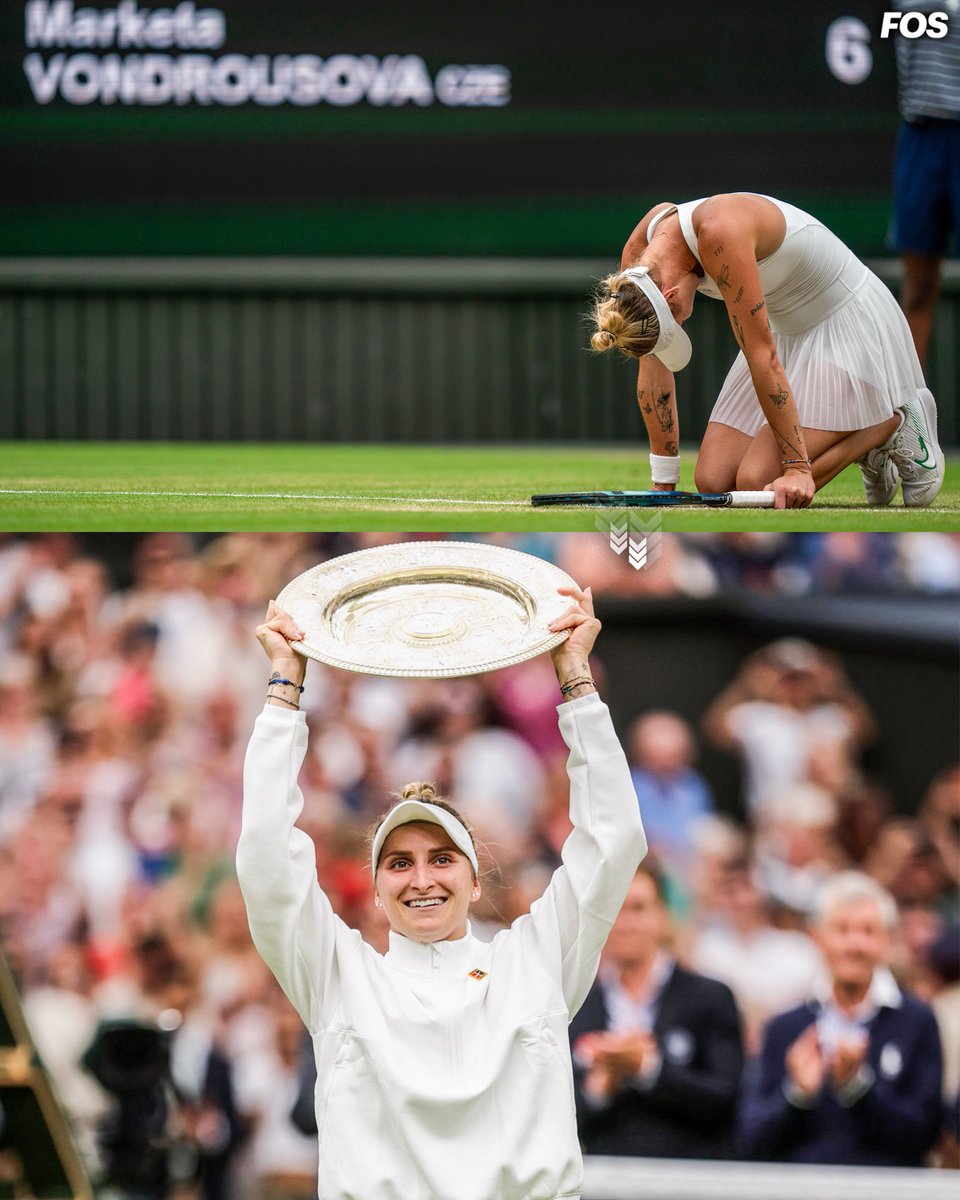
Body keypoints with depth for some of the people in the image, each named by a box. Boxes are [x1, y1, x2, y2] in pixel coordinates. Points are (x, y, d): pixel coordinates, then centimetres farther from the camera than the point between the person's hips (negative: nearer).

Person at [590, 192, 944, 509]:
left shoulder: (719, 234, -35)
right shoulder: (637, 254, -12)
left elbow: (762, 356, -33)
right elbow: (654, 368, -3)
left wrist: (796, 467, -29)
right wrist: (663, 484, -2)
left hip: (848, 323, -8)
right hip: (787, 328, 8)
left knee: (759, 483, -18)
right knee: (713, 482, -2)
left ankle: (895, 425, 0)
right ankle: (860, 438, 16)